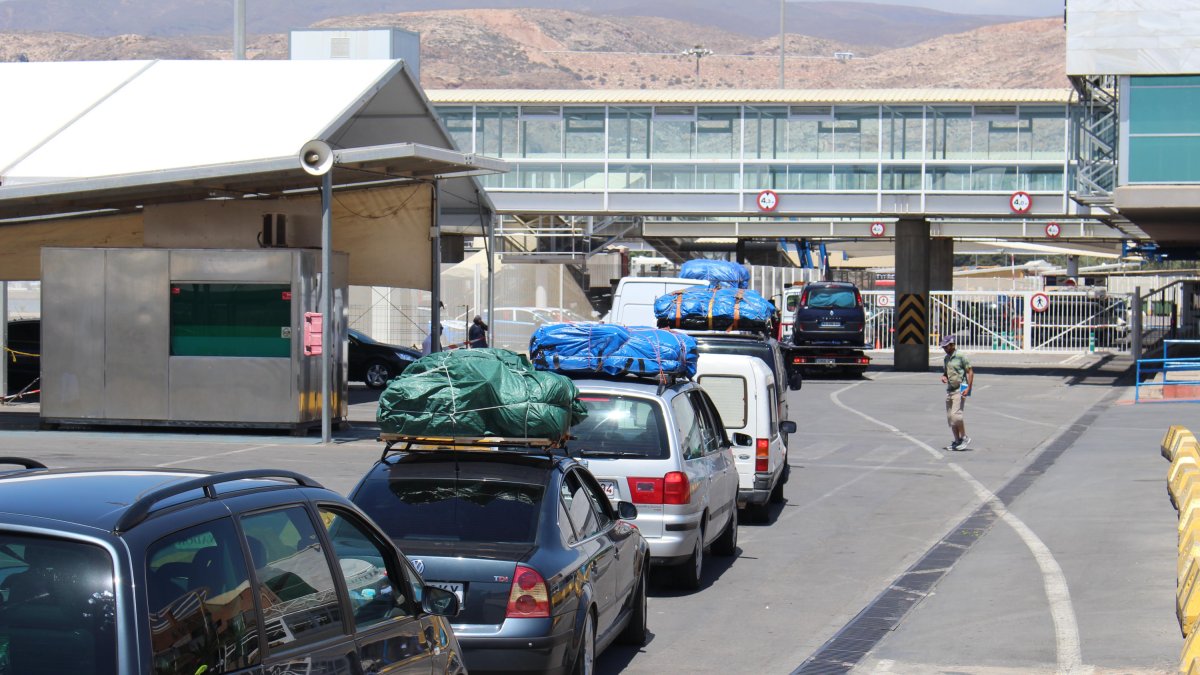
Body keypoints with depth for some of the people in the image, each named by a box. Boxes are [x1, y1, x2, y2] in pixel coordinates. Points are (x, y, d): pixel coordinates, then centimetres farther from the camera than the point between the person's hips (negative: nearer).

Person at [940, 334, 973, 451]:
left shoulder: (961, 356, -9)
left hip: (960, 390, -8)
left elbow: (970, 372, -10)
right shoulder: (946, 358, 14)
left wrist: (968, 388, -18)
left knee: (956, 415, -17)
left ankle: (965, 438, -2)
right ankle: (957, 441, 12)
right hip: (950, 389, 8)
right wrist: (943, 377, 3)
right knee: (950, 417, 5)